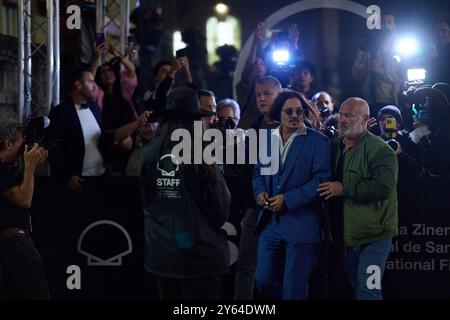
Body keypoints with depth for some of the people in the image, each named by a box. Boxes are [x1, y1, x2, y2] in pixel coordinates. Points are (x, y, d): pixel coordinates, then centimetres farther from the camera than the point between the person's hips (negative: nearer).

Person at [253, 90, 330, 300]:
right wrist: (260, 192, -3)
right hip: (270, 223, 5)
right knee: (264, 280, 8)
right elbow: (258, 172, 20)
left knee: (293, 289, 0)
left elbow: (322, 179, -12)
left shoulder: (317, 141, -5)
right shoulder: (267, 139, 12)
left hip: (301, 225, -5)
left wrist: (288, 200, -17)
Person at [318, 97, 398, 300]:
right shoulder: (336, 146, 11)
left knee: (367, 290, -12)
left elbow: (383, 187, -26)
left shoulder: (380, 150, -13)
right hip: (346, 233, 8)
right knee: (356, 286, 18)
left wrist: (344, 189, -20)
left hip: (372, 233, -8)